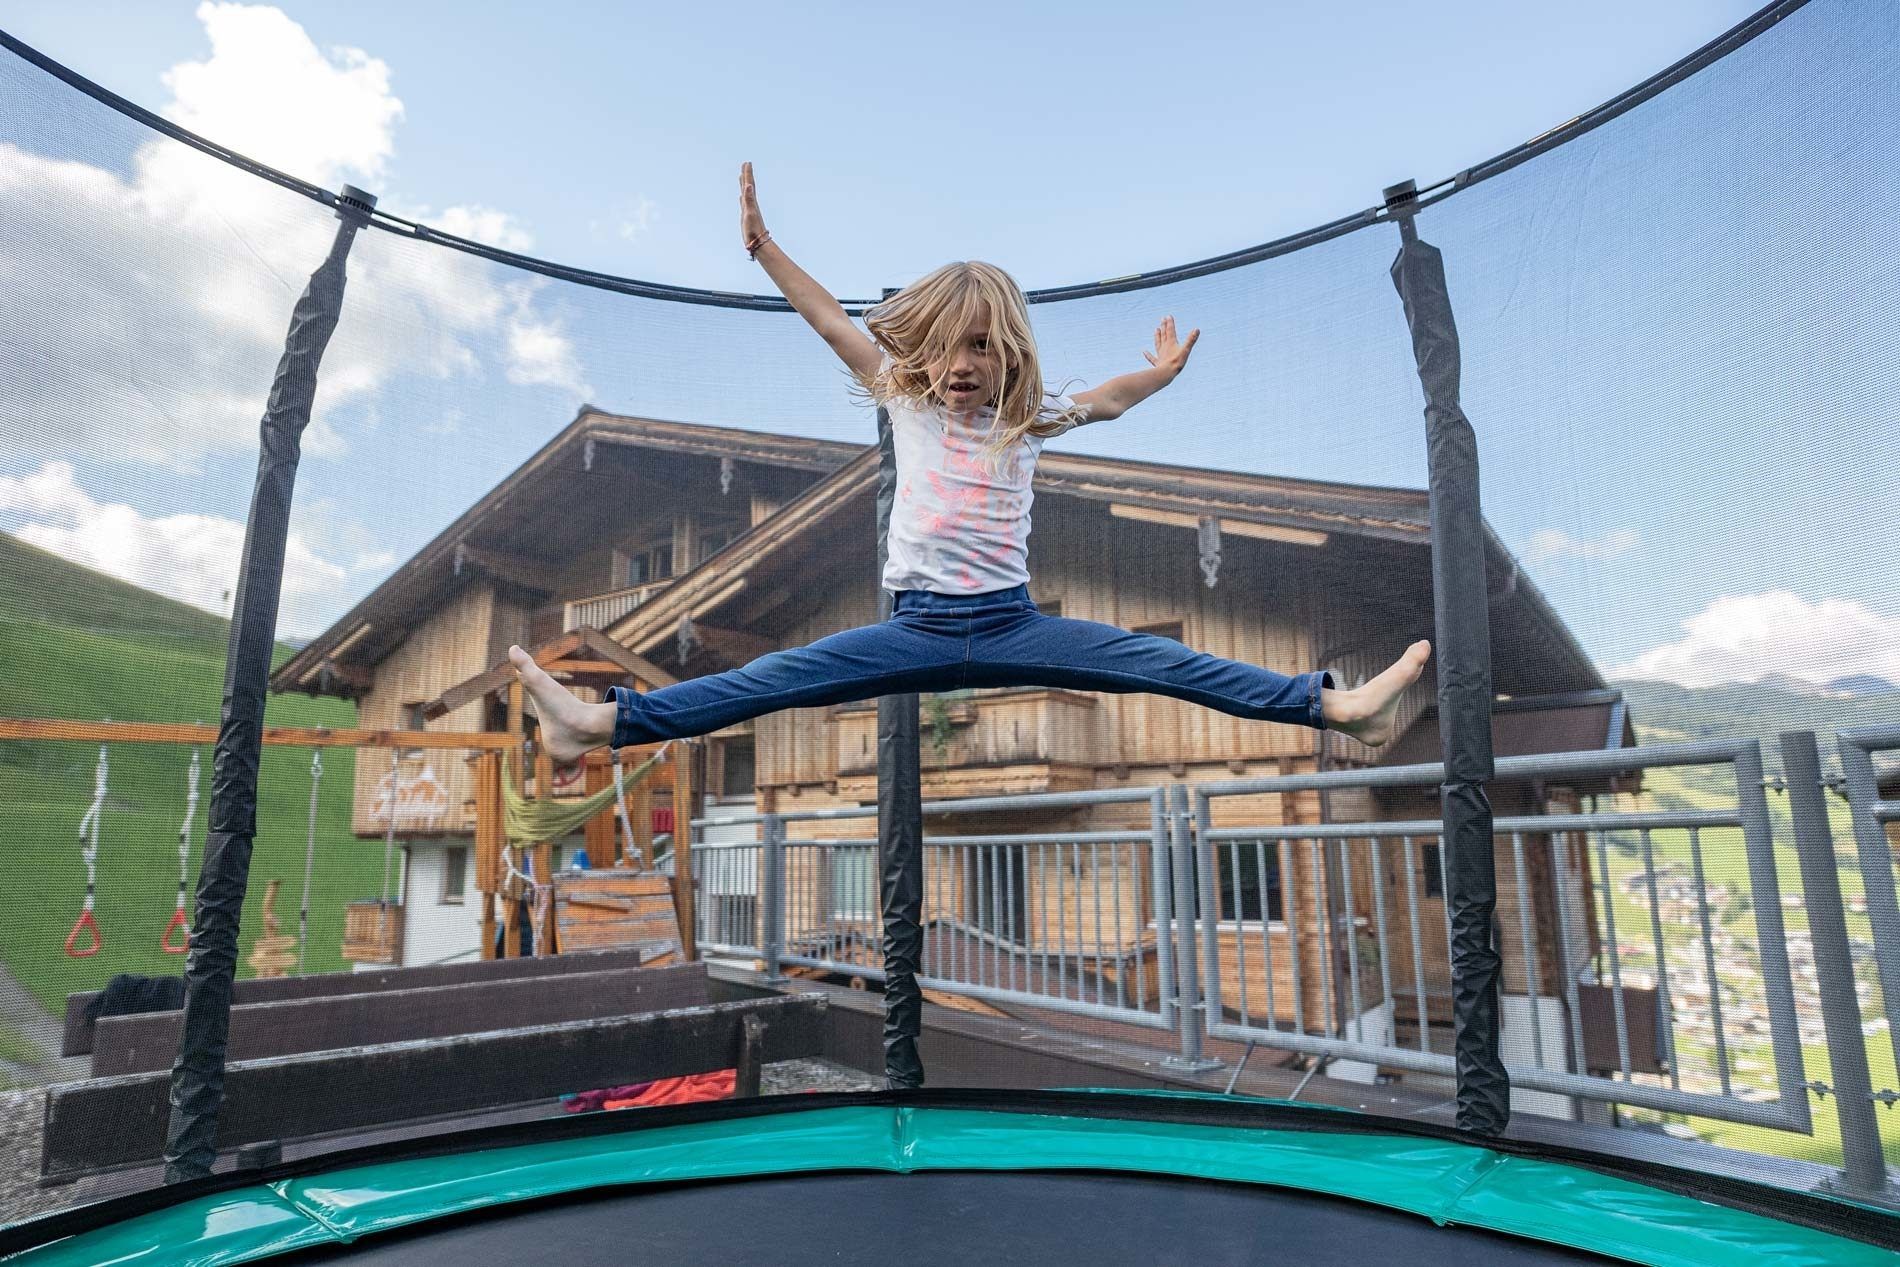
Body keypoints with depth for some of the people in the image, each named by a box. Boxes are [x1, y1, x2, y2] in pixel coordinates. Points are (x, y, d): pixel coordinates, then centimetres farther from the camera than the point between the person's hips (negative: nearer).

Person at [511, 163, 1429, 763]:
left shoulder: (1028, 422, 10)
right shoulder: (906, 405, 9)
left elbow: (1108, 401, 24)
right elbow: (834, 325, 9)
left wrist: (1161, 372, 12)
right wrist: (763, 246, 8)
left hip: (1010, 625, 0)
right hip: (917, 630, 0)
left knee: (1163, 663, -12)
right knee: (770, 680, -15)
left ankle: (1339, 706, -13)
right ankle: (603, 722, -21)